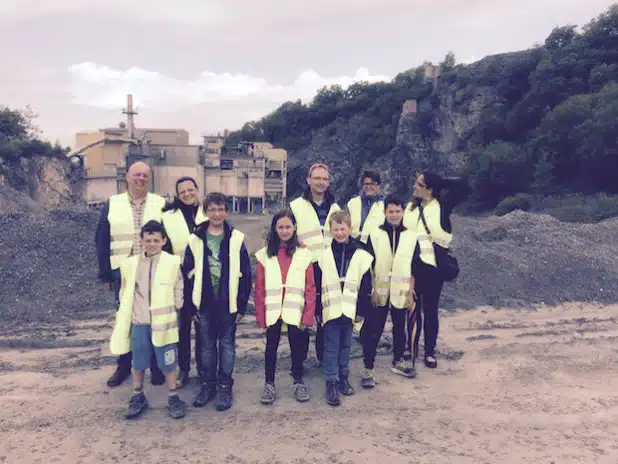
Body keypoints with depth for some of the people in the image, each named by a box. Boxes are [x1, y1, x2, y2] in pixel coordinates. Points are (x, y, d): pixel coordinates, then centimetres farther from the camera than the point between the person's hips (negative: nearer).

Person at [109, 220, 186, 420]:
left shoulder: (172, 263, -8)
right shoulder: (130, 264, 2)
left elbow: (178, 292, 0)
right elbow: (125, 294, 10)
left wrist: (174, 312, 2)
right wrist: (124, 319, 10)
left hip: (163, 322, -3)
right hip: (138, 323, 3)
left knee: (168, 362, 6)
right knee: (138, 363, 15)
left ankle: (173, 398, 22)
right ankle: (138, 397, 32)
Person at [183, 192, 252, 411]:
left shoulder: (236, 239, -4)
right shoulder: (196, 240, 0)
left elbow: (245, 274, -2)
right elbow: (188, 273, 3)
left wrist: (242, 304, -4)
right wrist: (191, 303, 0)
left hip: (228, 302, -1)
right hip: (205, 302, 2)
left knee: (227, 344, 8)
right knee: (207, 344, 13)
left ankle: (225, 386, 20)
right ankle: (208, 384, 27)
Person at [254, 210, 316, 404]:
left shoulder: (304, 254, -1)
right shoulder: (265, 255, 0)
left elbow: (310, 288, -2)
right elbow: (259, 289, 0)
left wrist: (308, 316, -7)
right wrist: (260, 316, -4)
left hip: (295, 312, 0)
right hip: (272, 311, 0)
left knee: (297, 346, 11)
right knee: (271, 347, 11)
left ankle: (298, 382, 30)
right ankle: (269, 384, 27)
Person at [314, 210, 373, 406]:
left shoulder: (361, 255, -1)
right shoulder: (324, 255, -2)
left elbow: (365, 286, 0)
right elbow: (317, 284, 0)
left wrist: (361, 310, -2)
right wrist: (318, 309, -2)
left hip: (349, 309, 1)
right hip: (330, 309, -1)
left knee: (345, 345, 15)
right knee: (331, 347, 4)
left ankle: (344, 377, 30)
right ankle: (331, 382, 11)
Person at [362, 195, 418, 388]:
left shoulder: (411, 236, 3)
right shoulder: (374, 235, -1)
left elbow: (413, 268, 5)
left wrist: (411, 293, 1)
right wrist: (370, 290, -6)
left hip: (400, 293, 2)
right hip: (379, 293, -2)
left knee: (400, 328, 15)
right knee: (373, 330, -1)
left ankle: (398, 361, 34)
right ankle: (368, 368, 8)